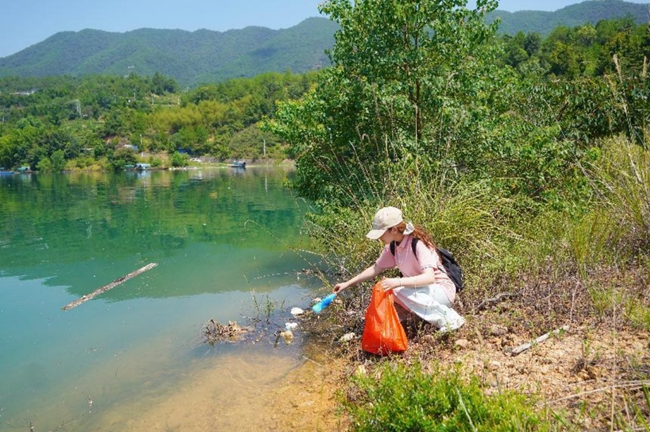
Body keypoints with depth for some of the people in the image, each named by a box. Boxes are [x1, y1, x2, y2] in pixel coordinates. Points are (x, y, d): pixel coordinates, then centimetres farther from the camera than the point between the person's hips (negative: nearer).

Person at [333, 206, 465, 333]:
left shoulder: (418, 244, -24)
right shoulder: (392, 247, -2)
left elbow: (429, 277, -35)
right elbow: (376, 268, 7)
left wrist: (398, 282, -45)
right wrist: (348, 283, 2)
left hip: (442, 290, -8)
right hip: (420, 290, 8)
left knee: (399, 290, -31)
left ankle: (447, 317, -19)